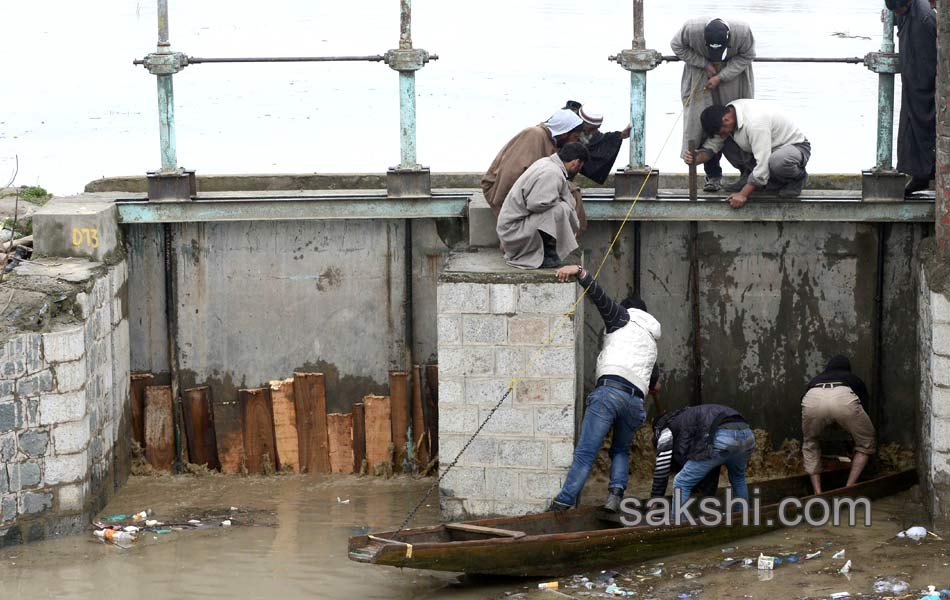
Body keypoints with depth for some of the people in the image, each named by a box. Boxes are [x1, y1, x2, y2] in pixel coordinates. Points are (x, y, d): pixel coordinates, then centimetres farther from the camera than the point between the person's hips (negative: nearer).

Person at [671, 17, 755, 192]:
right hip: (701, 76, 0)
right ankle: (713, 176, -1)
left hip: (733, 73, 0)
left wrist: (720, 77, -23)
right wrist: (705, 65, -19)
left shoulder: (743, 32, -31)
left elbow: (746, 56, -14)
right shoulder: (692, 29, -31)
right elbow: (677, 46, -11)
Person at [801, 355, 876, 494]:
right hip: (844, 399, -1)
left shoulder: (815, 380, 44)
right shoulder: (854, 380, 42)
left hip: (813, 400, 1)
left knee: (810, 445, 30)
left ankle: (817, 492, 18)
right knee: (865, 442, 25)